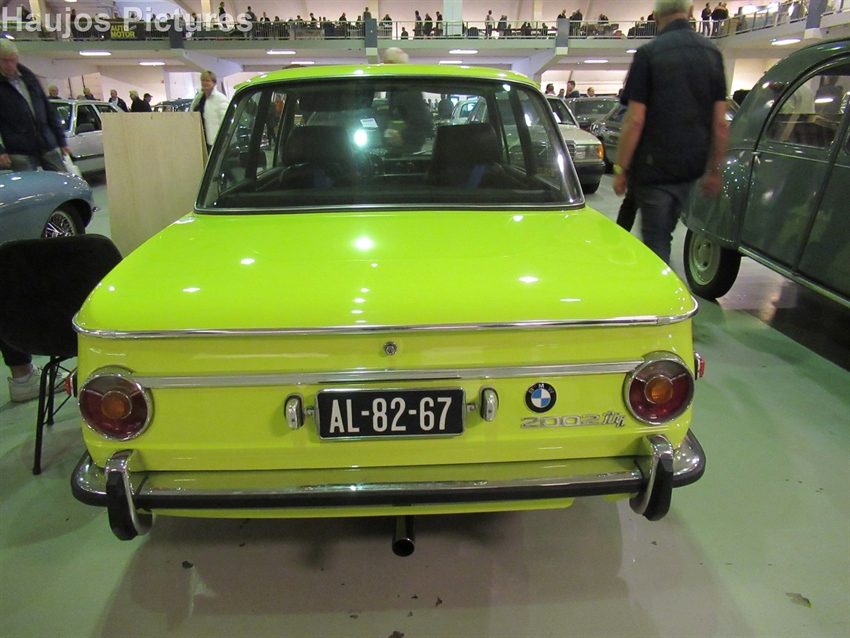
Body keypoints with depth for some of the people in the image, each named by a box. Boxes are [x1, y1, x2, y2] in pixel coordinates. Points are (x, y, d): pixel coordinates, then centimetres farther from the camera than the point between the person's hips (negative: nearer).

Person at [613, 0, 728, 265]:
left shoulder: (649, 53, -9)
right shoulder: (712, 52, 6)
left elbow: (635, 120, -14)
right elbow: (720, 122, 5)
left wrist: (621, 168, -7)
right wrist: (715, 169, 12)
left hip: (655, 166, -5)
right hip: (692, 167, 6)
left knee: (656, 239, 2)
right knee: (664, 232, 22)